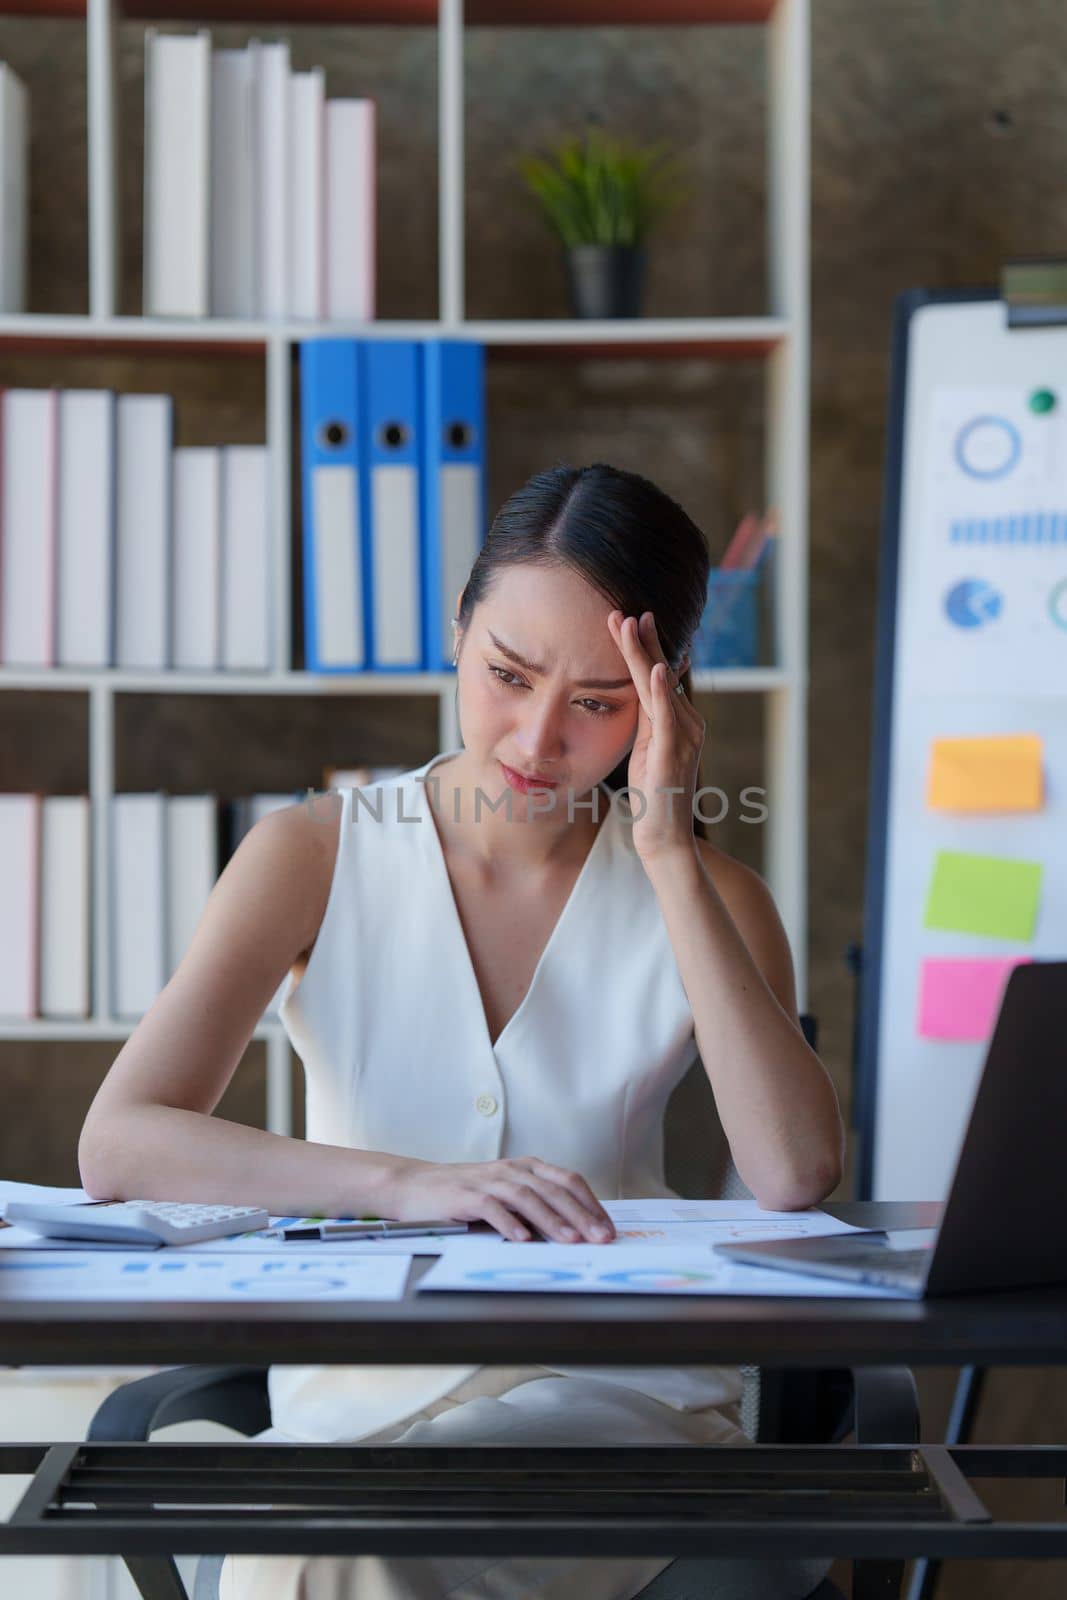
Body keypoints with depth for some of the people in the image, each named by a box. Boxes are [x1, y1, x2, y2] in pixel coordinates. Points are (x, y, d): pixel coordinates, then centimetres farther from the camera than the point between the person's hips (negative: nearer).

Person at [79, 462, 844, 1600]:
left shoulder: (701, 895, 4)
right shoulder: (317, 856, 2)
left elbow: (794, 1176, -15)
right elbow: (117, 1142, -12)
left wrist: (671, 854, -13)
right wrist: (411, 1185, -27)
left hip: (619, 1390, -1)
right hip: (360, 1390, 1)